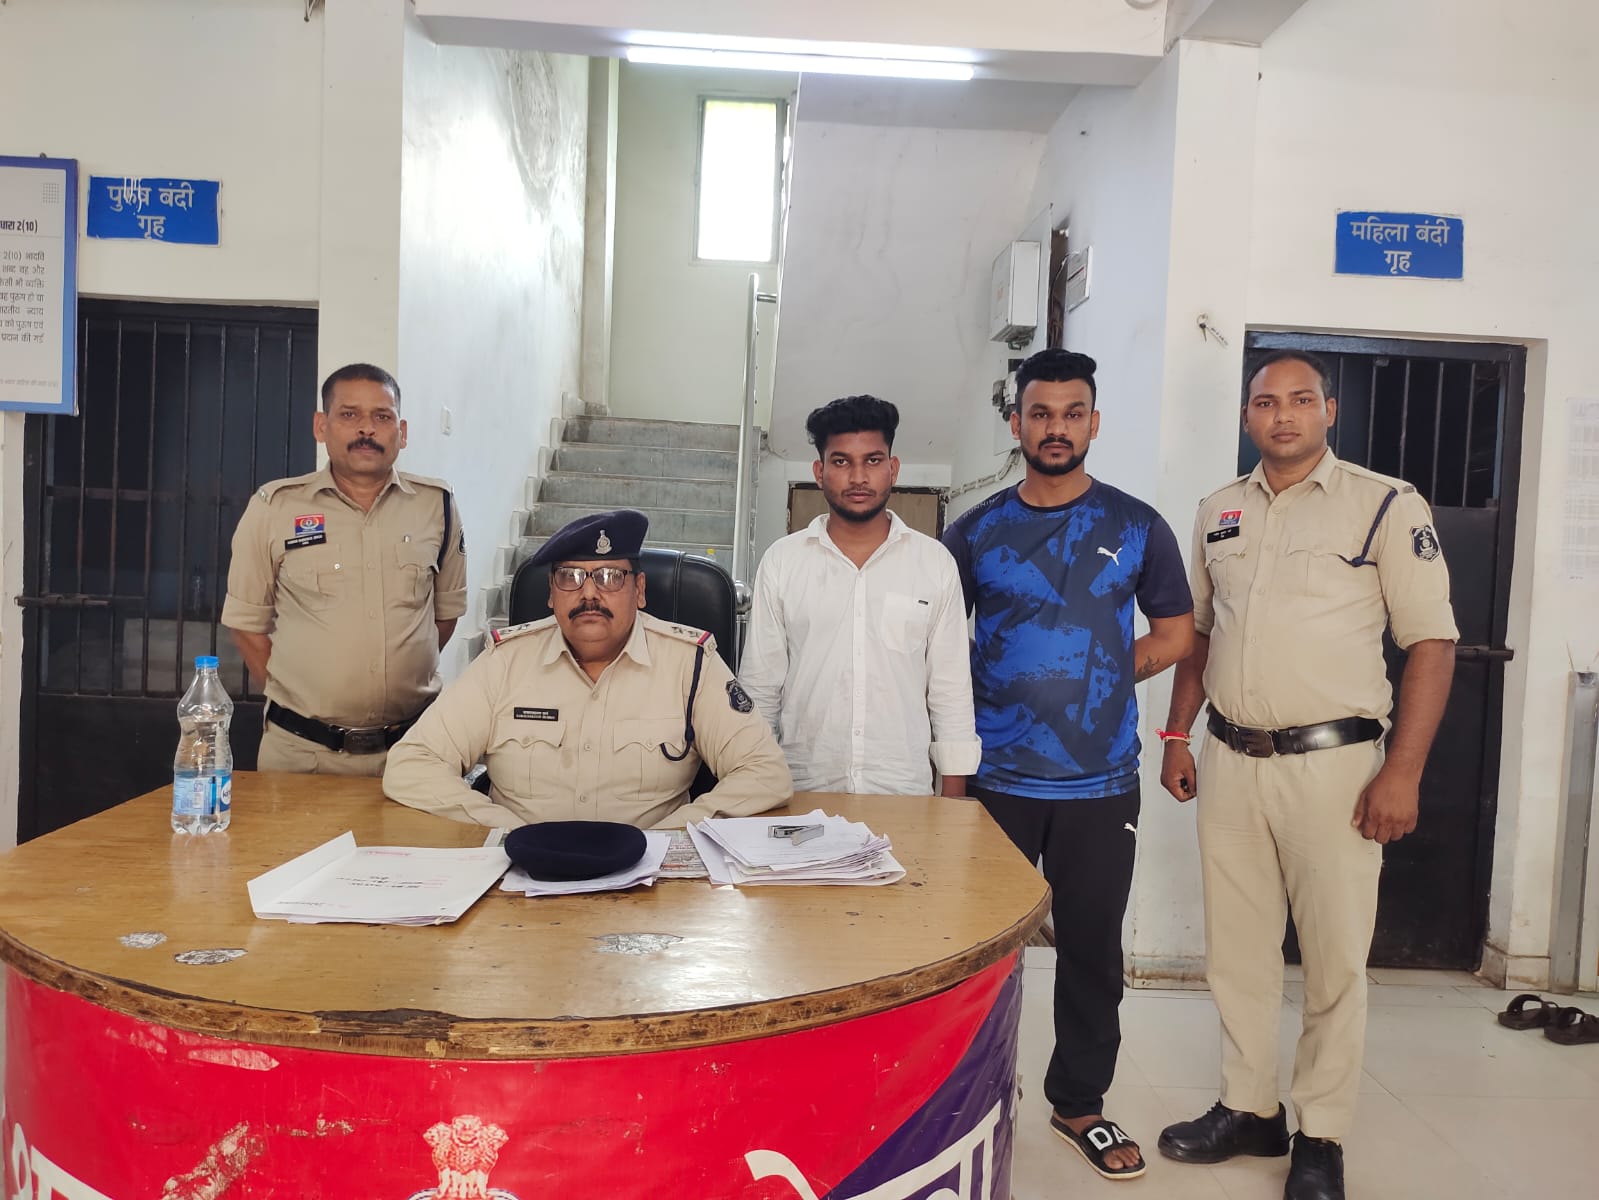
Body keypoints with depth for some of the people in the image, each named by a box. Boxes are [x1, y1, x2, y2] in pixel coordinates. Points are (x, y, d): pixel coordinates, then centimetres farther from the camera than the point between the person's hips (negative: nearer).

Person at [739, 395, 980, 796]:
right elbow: (759, 687, 4)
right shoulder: (781, 561, 1)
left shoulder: (936, 563, 1)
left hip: (904, 794, 0)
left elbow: (951, 692, 3)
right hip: (802, 792, 0)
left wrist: (953, 805, 1)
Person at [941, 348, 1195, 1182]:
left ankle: (1080, 1104, 28)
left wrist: (1095, 676, -3)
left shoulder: (1137, 527, 2)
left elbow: (1175, 634, 7)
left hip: (1101, 784, 0)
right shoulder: (974, 533, 3)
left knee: (1092, 948, 10)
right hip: (995, 778, 0)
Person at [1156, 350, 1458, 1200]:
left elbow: (1432, 643, -7)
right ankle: (1248, 1109, 28)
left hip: (1332, 762, -4)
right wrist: (1177, 735, 11)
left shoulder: (1386, 506, -4)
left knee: (1334, 958, 4)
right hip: (1230, 762, 5)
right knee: (1237, 947, 12)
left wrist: (1402, 772, -14)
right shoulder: (1219, 512, 11)